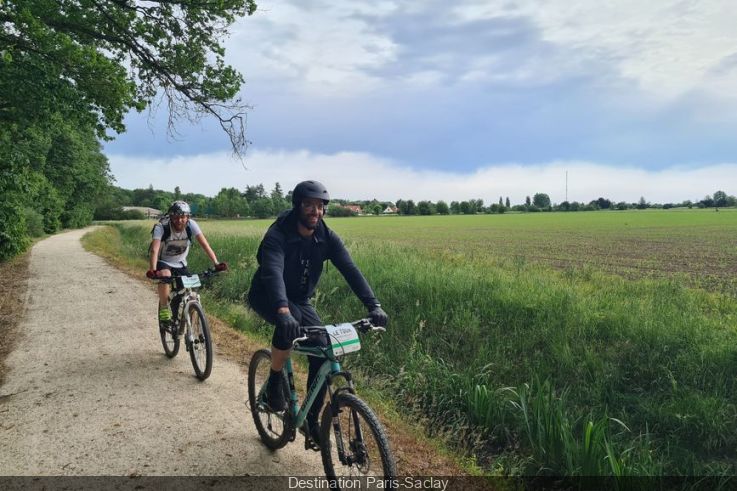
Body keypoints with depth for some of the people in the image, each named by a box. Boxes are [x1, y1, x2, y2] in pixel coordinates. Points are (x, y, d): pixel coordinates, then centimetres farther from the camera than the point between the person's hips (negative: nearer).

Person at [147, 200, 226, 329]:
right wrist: (153, 270, -52)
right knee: (165, 275, -37)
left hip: (180, 264, 3)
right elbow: (154, 250, -36)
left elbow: (204, 244, -26)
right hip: (163, 262, -3)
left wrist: (216, 263, -38)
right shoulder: (161, 227, -25)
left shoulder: (191, 225, -19)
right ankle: (164, 310, -20)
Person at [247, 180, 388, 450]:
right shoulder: (277, 235, -27)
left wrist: (374, 305, -38)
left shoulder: (327, 237, -13)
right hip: (267, 297, -5)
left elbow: (350, 270, -23)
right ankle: (274, 382, -13)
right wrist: (283, 311, -62)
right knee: (290, 320, -38)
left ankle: (311, 420, 6)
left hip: (300, 301, 5)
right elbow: (273, 273, -44)